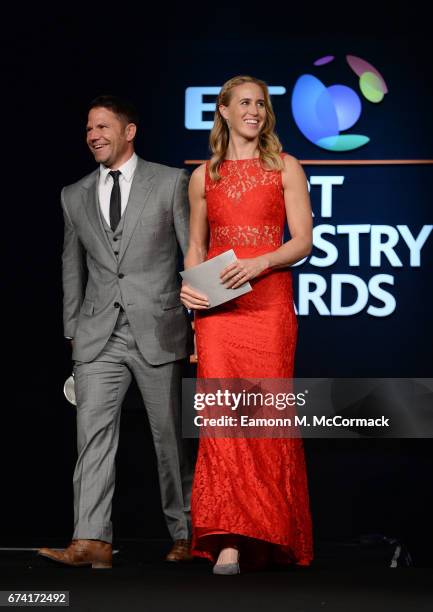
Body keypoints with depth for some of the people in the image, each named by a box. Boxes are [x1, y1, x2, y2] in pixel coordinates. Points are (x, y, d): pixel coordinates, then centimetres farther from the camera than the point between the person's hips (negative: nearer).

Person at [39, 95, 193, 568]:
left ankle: (186, 533, 17)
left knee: (171, 436, 5)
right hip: (98, 336, 3)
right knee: (93, 433, -8)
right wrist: (72, 333, 15)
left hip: (157, 330, -3)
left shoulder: (170, 183, 3)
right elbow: (73, 269, 18)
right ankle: (91, 541, -10)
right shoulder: (74, 196, 13)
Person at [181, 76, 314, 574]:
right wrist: (189, 285, 0)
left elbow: (302, 241, 0)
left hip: (268, 303, -1)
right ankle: (228, 541, -7)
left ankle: (272, 532, 9)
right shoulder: (204, 176, 14)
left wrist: (258, 263, -16)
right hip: (217, 307, 2)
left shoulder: (285, 168, 7)